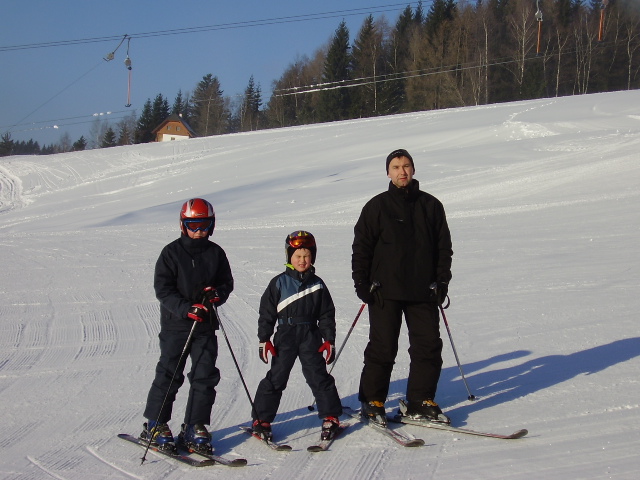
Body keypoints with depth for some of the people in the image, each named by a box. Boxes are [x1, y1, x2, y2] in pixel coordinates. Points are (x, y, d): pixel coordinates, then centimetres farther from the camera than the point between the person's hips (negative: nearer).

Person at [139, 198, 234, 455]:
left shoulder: (216, 253, 6)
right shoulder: (172, 252, -4)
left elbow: (227, 282, 13)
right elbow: (163, 289, -8)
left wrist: (218, 294, -10)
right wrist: (187, 309, -21)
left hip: (206, 326, 4)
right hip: (176, 324, -3)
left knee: (205, 376, 2)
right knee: (169, 375, 0)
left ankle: (195, 427, 13)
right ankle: (155, 426, 13)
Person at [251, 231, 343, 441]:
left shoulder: (317, 284, 5)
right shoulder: (279, 283, 0)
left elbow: (327, 315, 8)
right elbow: (266, 313, 2)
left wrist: (329, 340, 3)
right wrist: (264, 340, -2)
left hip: (311, 337, 1)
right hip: (285, 337, -1)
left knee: (319, 377, 0)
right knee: (276, 378, 0)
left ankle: (331, 417, 12)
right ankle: (261, 420, 9)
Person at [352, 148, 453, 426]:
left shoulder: (431, 206, 8)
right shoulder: (377, 207, 2)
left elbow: (444, 247, 12)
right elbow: (361, 248, 2)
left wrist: (442, 282, 4)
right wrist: (362, 284, -5)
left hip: (423, 291, 3)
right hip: (385, 291, -3)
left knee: (428, 347, 2)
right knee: (382, 349, 0)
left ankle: (420, 402, 14)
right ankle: (372, 402, 13)